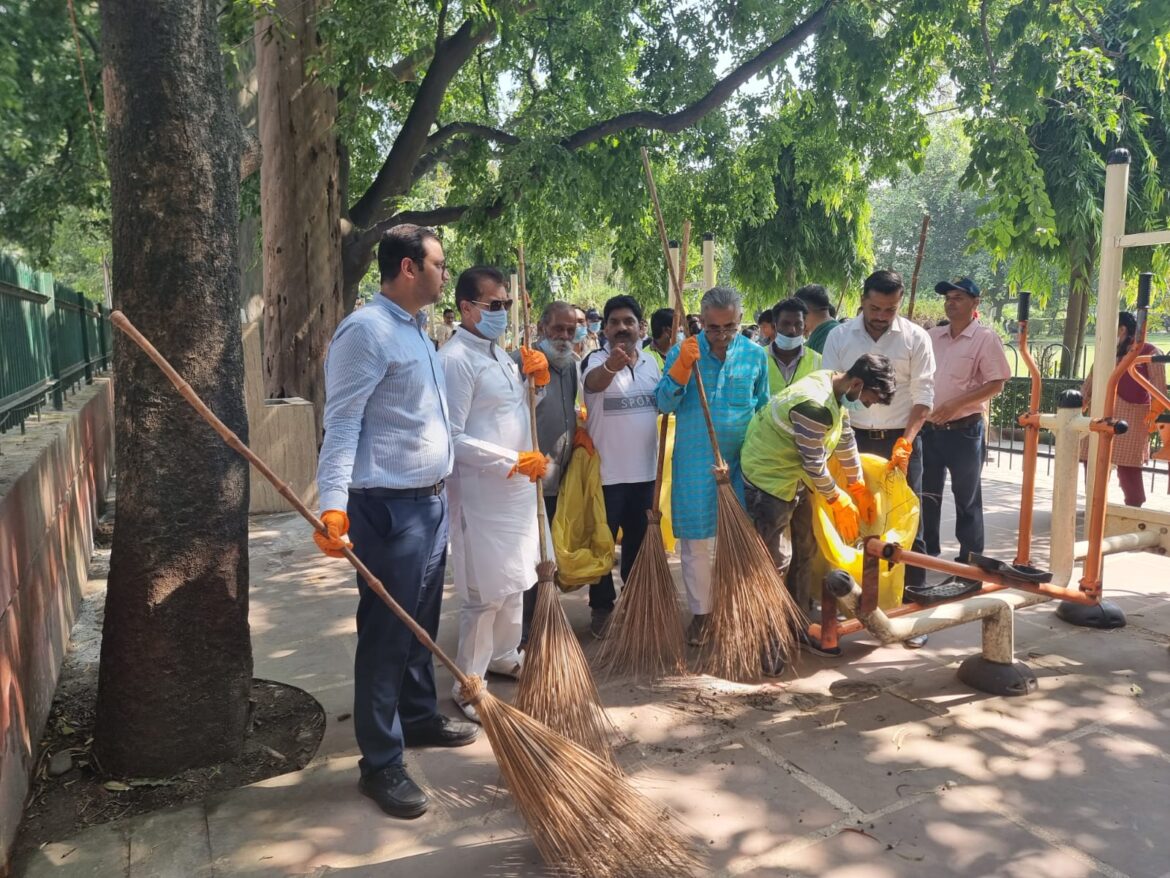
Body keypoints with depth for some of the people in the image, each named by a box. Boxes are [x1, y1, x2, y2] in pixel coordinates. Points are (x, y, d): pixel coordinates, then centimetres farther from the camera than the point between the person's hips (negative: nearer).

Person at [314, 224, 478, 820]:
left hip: (430, 500, 9)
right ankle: (380, 765, 12)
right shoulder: (366, 329, -15)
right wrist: (333, 505, -30)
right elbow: (341, 423, -21)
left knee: (421, 624, 20)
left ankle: (419, 717, 38)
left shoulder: (415, 330, 15)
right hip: (389, 507, -9)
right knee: (385, 634, 0)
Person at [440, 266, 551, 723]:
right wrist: (512, 460, -24)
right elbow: (453, 437, -22)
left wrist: (533, 378, 4)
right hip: (481, 493, -9)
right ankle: (468, 685, 13)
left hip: (517, 488, 9)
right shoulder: (455, 359, -17)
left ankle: (504, 655, 38)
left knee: (514, 580, 20)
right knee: (485, 591, -2)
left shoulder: (499, 353, 12)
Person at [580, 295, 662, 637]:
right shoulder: (595, 360, -12)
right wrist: (612, 365, -58)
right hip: (606, 471, -5)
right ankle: (602, 607, 20)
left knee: (639, 539, 17)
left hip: (644, 469, 5)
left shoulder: (650, 362, 6)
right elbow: (594, 381, -36)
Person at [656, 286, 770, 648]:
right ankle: (701, 612, 17)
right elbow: (665, 404, -7)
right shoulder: (682, 352, -2)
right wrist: (682, 367, -21)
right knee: (697, 541, 3)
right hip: (694, 460, -1)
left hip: (741, 460, 2)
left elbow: (764, 409, 11)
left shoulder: (755, 355, 2)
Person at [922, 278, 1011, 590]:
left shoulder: (985, 338, -7)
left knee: (967, 501, 5)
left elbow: (997, 383, -12)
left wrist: (956, 404, -20)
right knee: (926, 497, 12)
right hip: (928, 429, 6)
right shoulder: (932, 337, 10)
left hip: (964, 431, -5)